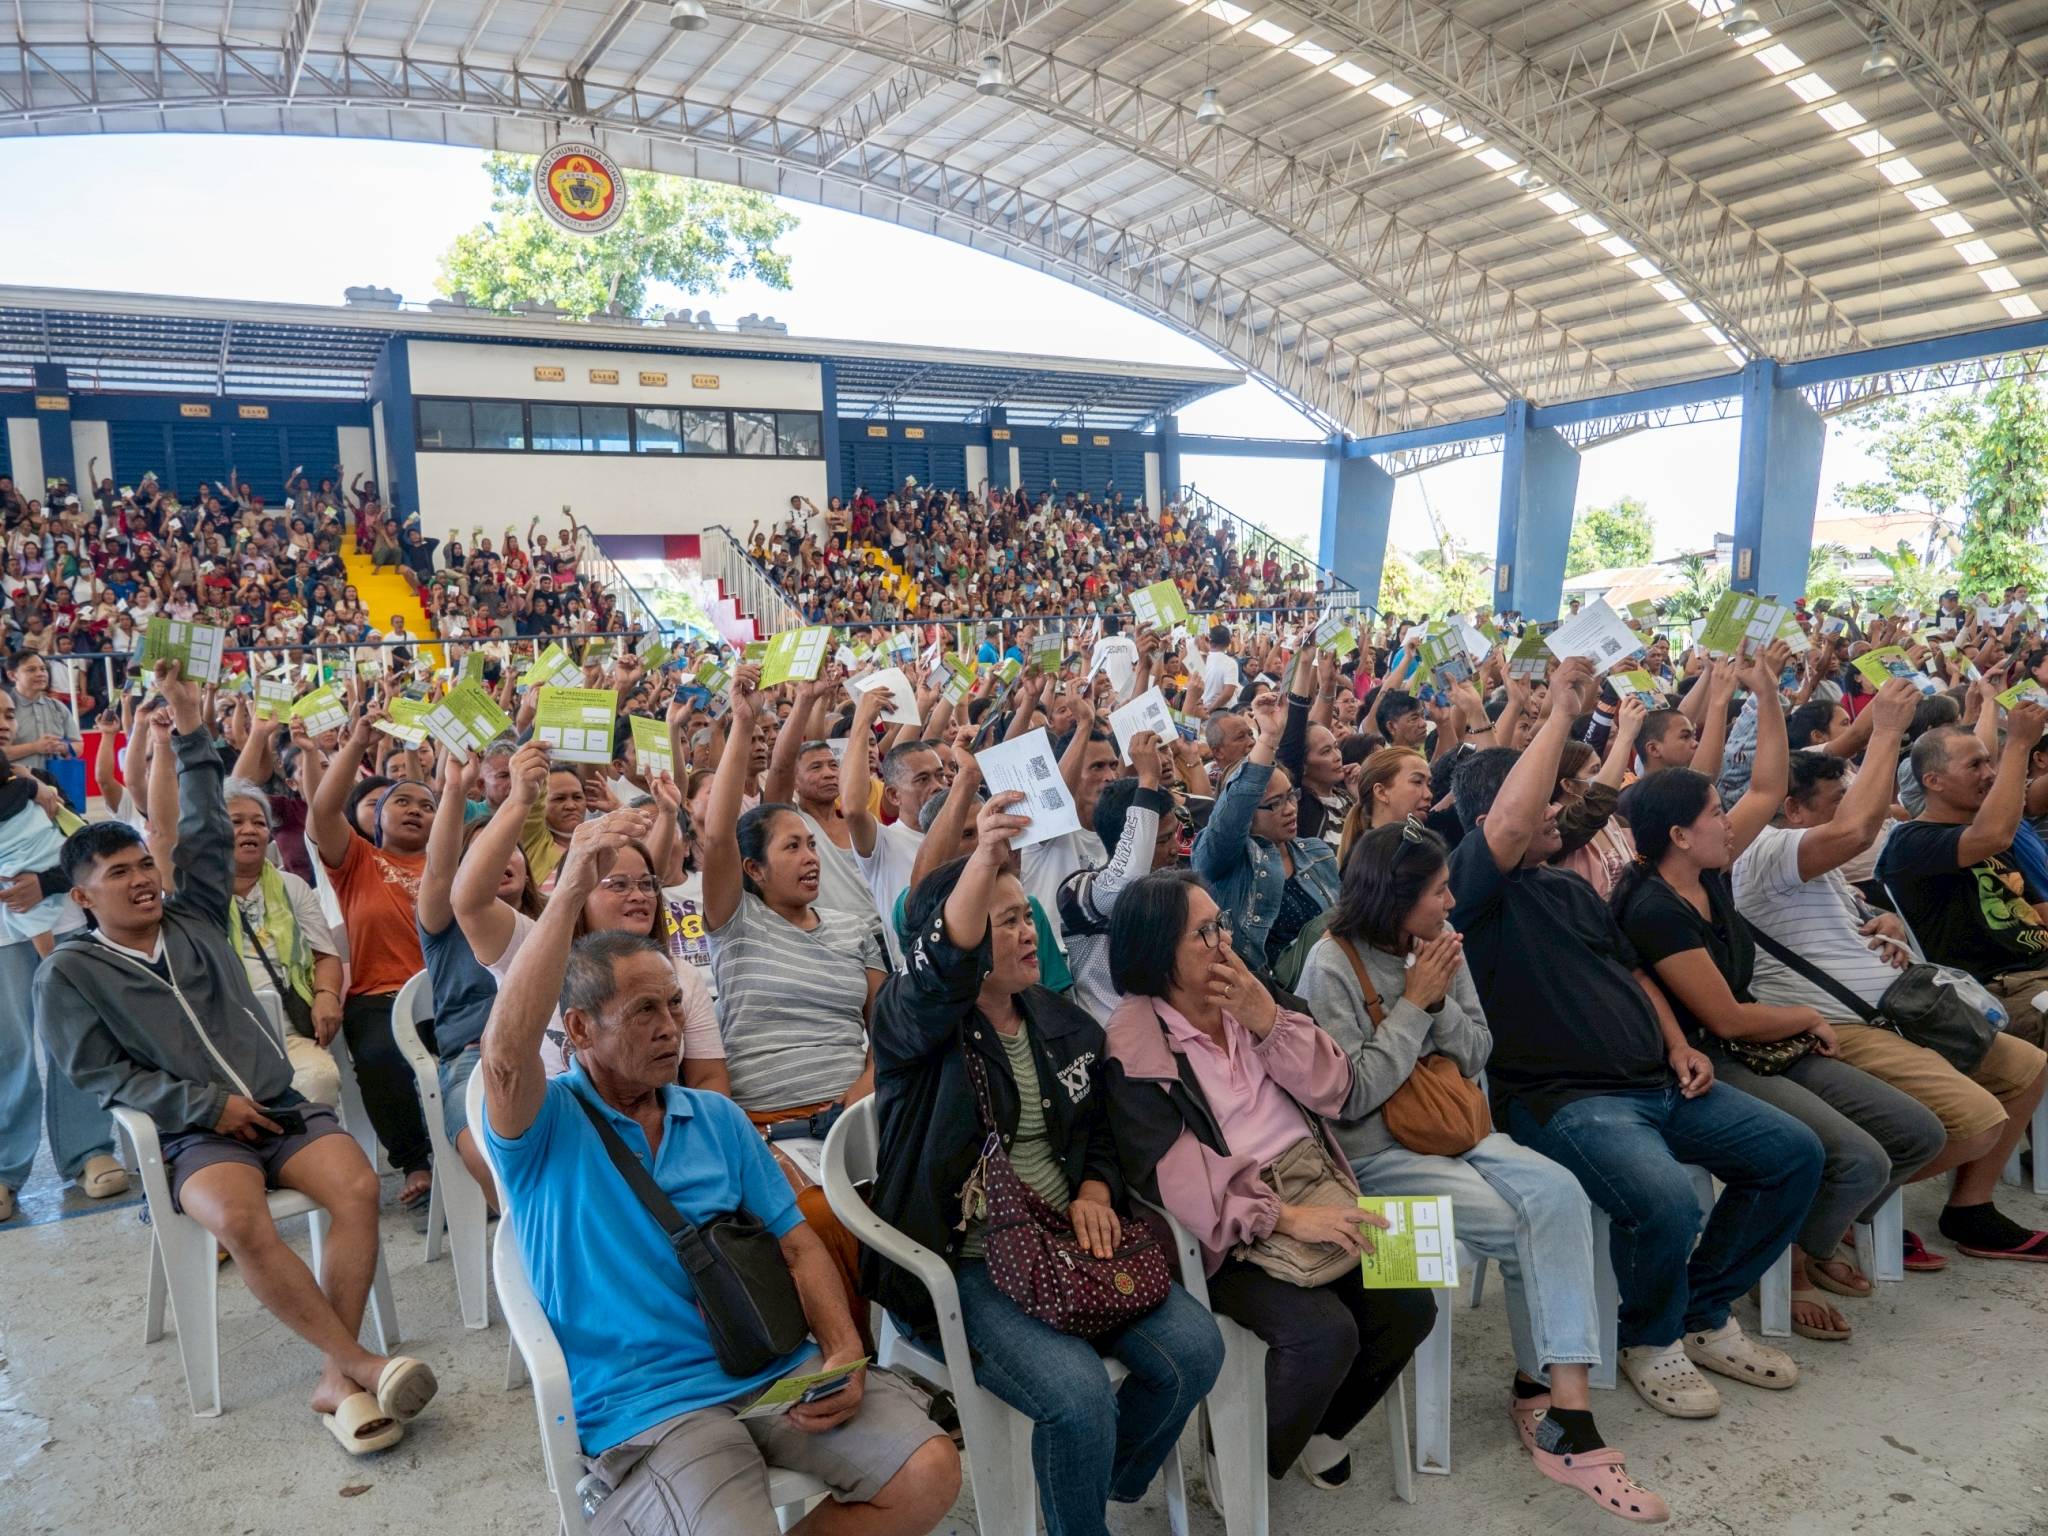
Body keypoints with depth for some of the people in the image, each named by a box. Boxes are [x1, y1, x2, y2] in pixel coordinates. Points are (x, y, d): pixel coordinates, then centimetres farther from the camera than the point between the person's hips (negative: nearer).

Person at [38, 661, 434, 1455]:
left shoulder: (194, 918, 16)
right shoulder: (69, 971, 5)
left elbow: (207, 833, 12)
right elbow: (99, 1071, 0)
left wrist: (192, 734, 7)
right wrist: (207, 1107, -9)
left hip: (281, 1107, 4)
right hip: (194, 1134, -3)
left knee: (357, 1187, -25)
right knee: (238, 1219, -35)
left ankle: (334, 1379, -22)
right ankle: (362, 1363, -28)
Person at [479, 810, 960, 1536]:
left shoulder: (718, 1117, 13)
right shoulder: (547, 1128, -2)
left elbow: (795, 1243, 12)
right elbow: (506, 1055, -25)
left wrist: (845, 1351, -6)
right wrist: (571, 891, -30)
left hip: (780, 1370, 5)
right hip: (649, 1405, -5)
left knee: (929, 1474, -13)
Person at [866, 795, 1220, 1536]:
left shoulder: (1062, 1022, 11)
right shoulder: (913, 1021, -9)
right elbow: (937, 971, -34)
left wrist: (1094, 1193, -4)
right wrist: (984, 856, -48)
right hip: (965, 1263, -6)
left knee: (1193, 1349, -11)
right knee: (1079, 1396, -27)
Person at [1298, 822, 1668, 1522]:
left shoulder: (1438, 941, 3)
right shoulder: (1331, 967, -15)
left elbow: (1475, 1055, 6)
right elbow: (1353, 1097, -18)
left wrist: (1441, 1000, -13)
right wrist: (1413, 1004, -18)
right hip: (1374, 1153, -6)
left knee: (1558, 1194, -21)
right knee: (1528, 1229, -18)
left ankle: (1548, 1389, -15)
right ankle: (1551, 1399, 0)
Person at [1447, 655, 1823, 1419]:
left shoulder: (1572, 888, 21)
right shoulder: (1474, 885, -8)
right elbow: (1510, 820, -28)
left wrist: (1678, 1046, 8)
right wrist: (1562, 712, -22)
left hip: (1658, 1082, 9)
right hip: (1564, 1098, -9)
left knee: (1794, 1152, 4)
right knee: (1664, 1200, -32)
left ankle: (1705, 1313, 19)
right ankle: (1650, 1338, 2)